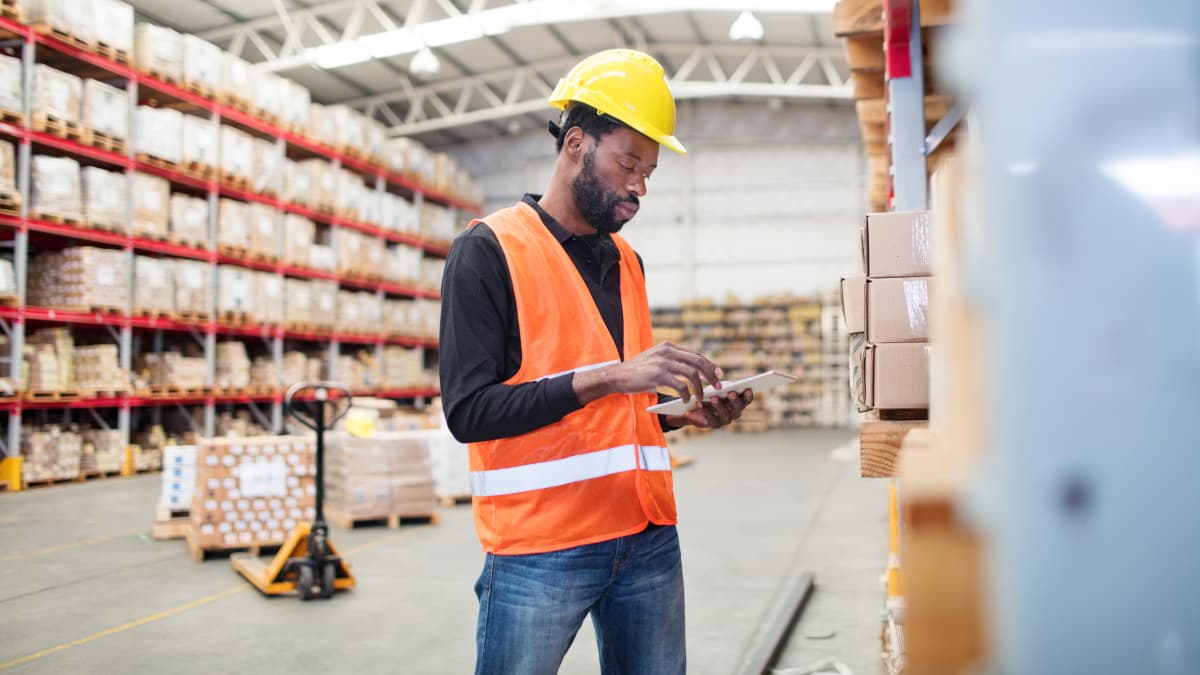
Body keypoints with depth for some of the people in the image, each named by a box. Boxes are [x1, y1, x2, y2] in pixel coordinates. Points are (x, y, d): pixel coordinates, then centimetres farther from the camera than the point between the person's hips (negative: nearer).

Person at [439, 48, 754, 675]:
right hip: (540, 551, -6)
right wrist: (605, 376, -21)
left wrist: (686, 415, 4)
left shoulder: (627, 261, 15)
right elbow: (468, 411, -14)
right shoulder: (489, 249, -6)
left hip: (648, 536, 6)